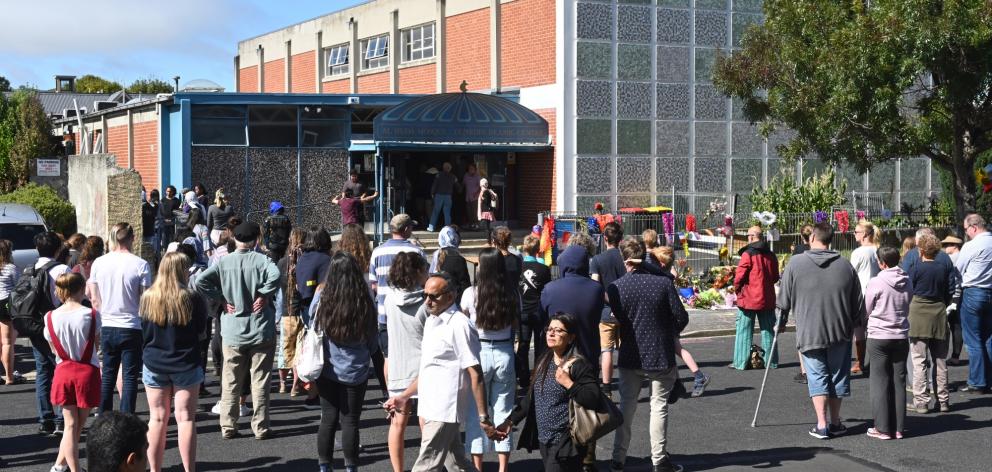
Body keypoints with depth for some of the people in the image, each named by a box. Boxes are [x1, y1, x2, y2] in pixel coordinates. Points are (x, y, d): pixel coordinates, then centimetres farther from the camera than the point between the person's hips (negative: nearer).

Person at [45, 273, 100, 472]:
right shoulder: (91, 314, -12)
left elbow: (54, 347, 5)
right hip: (87, 372, -2)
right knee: (79, 424, 13)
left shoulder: (51, 317, -4)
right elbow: (96, 342, -2)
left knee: (70, 424, 7)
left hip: (63, 372, 2)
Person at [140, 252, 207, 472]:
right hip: (186, 365, -2)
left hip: (154, 365, 2)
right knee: (185, 418, 3)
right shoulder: (192, 299, -14)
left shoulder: (148, 298, -5)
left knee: (157, 418, 9)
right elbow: (200, 328, 0)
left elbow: (142, 333, 3)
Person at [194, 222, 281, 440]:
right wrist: (263, 296, -14)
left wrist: (222, 299, -3)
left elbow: (201, 281, -10)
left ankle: (228, 427, 14)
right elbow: (275, 276, -28)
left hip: (233, 331, 2)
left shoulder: (223, 262, -1)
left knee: (231, 382, 12)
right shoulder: (261, 260, -9)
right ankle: (260, 427, 9)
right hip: (261, 330, -2)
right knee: (260, 381, 6)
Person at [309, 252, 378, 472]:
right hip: (356, 371, -1)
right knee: (350, 421, 7)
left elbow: (312, 325, 4)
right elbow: (372, 340, -2)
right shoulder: (366, 302, -13)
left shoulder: (322, 299, -13)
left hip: (327, 370, 1)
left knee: (328, 419, 12)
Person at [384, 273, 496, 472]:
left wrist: (484, 418, -18)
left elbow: (475, 374, -17)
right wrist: (404, 396, 21)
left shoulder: (459, 325, -15)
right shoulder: (431, 322, 14)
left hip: (444, 410, -9)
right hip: (432, 407, 9)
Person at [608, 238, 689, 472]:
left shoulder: (615, 288, -10)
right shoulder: (663, 283, -12)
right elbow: (681, 318, -8)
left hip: (630, 356, 1)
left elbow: (615, 320, -2)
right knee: (659, 405, 9)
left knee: (627, 405, 14)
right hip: (661, 355, -1)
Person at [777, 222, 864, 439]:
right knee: (837, 375, 13)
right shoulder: (845, 265, 1)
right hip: (840, 332, 2)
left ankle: (821, 425, -3)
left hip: (809, 331, -2)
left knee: (817, 377, 4)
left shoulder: (796, 263, -6)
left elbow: (784, 299, 0)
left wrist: (782, 320, 16)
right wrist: (854, 324, 21)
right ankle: (835, 423, 20)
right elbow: (858, 303, 7)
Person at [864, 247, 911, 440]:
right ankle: (898, 427, 11)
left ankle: (882, 428, 3)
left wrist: (863, 331, 14)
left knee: (880, 382, 3)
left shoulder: (876, 283, -13)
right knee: (899, 381, 8)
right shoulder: (907, 283, 1)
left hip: (878, 337, -4)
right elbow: (907, 309, 11)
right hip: (901, 337, 4)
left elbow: (866, 311, -2)